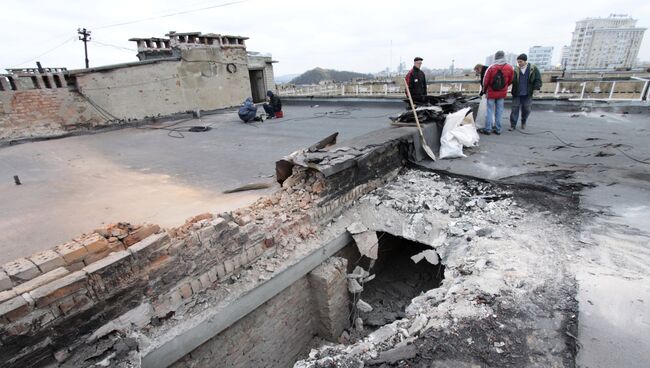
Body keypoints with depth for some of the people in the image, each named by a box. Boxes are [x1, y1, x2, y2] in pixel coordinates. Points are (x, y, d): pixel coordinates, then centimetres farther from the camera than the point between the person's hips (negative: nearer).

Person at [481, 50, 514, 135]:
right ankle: (498, 129, 12)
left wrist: (485, 90, 8)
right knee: (499, 111, 9)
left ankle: (488, 129, 3)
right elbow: (510, 81, 7)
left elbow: (486, 81, -8)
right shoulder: (509, 68, -4)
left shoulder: (491, 68, -13)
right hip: (502, 93, 3)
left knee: (490, 111, 3)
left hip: (491, 92, -2)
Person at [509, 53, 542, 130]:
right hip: (517, 94, 0)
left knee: (526, 109, 10)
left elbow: (538, 79, 1)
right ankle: (513, 125, 5)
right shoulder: (515, 70, -1)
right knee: (515, 109, -1)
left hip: (527, 94, 0)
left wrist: (536, 88, -11)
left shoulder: (533, 69, -1)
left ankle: (523, 122, 31)